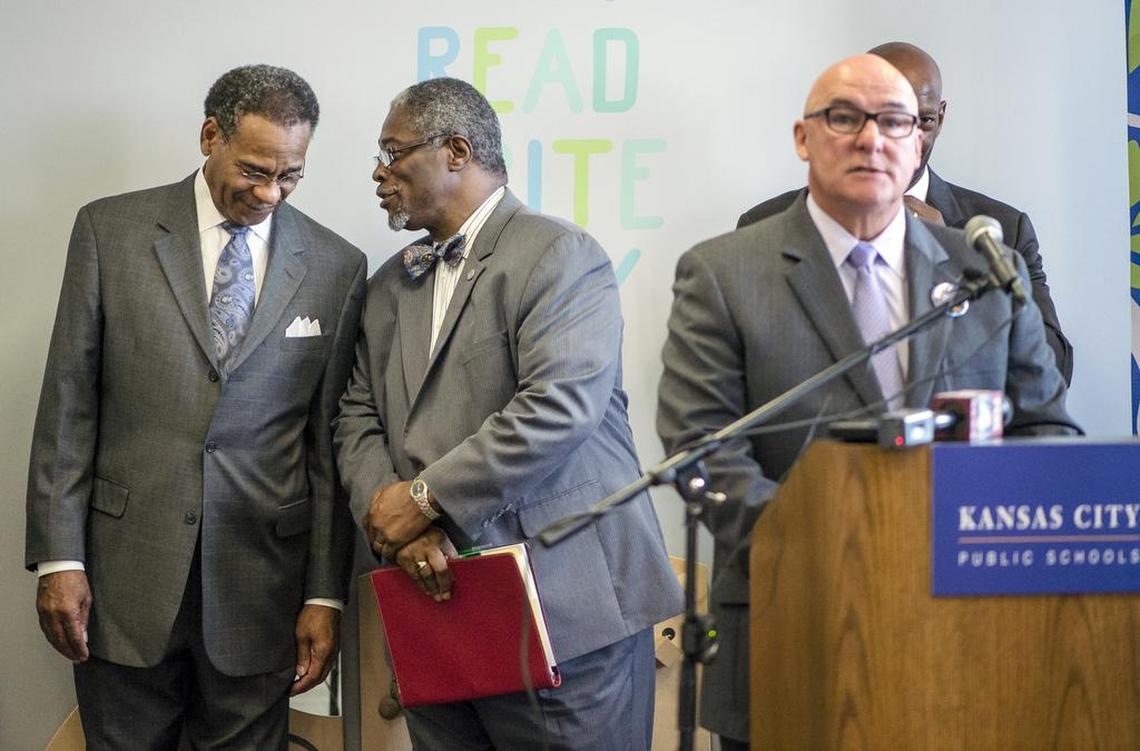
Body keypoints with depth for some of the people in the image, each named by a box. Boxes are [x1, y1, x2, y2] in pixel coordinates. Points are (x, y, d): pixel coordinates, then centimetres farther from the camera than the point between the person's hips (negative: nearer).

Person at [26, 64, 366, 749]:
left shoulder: (337, 268, 3)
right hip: (126, 574, 0)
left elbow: (328, 442, 4)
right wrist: (59, 559, -4)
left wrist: (326, 595, 2)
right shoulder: (110, 231, 1)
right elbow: (69, 405, 1)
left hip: (259, 584, 1)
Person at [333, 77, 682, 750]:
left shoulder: (561, 256, -6)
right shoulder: (390, 287, 18)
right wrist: (398, 523, -9)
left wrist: (425, 499, -15)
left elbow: (561, 405, -19)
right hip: (436, 612, 6)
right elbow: (358, 420, 11)